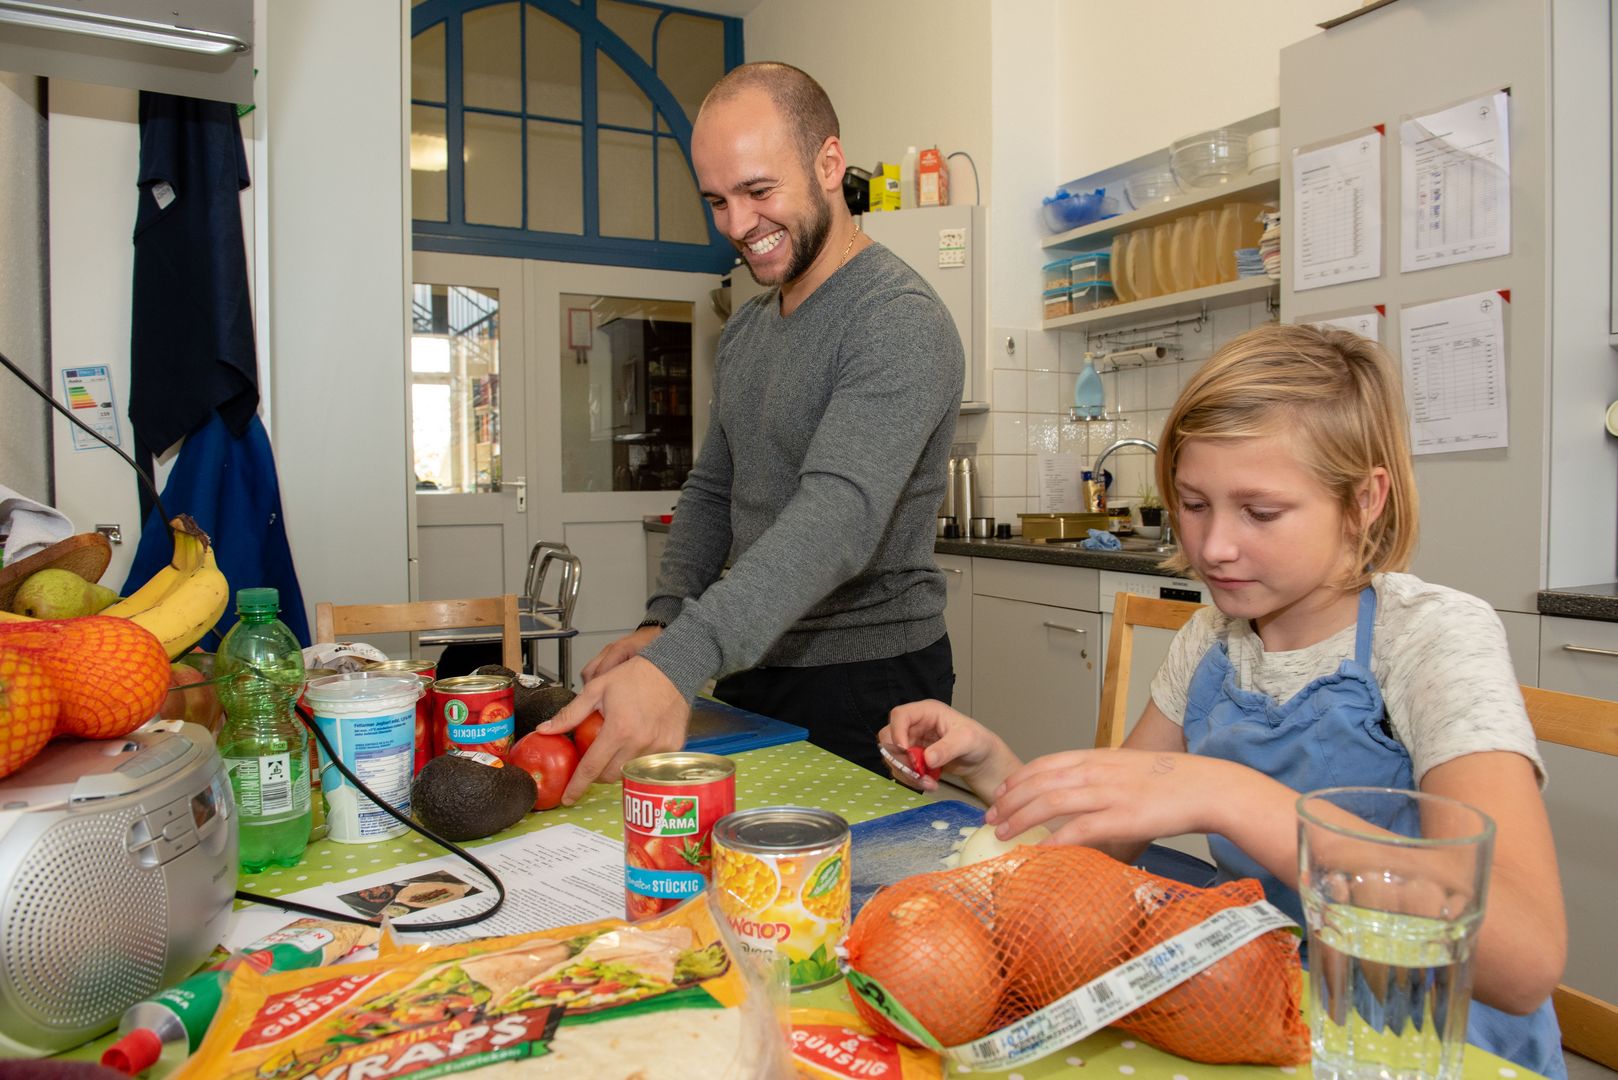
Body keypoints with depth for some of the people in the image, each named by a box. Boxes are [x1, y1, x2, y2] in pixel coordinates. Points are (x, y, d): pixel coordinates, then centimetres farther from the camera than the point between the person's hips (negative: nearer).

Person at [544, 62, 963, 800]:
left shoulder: (901, 325, -19)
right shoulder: (745, 329, 10)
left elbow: (839, 516, -32)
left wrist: (679, 665, -42)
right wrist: (664, 625, -1)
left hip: (866, 685, -7)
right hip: (750, 668, 8)